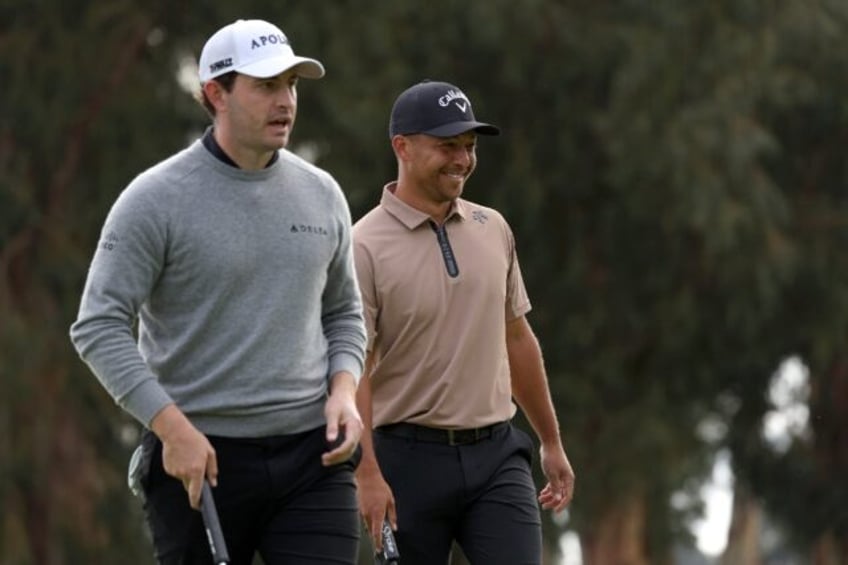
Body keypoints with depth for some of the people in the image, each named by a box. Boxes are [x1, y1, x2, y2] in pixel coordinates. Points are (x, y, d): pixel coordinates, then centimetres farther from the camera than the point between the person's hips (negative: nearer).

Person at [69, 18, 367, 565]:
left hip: (313, 457, 4)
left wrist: (344, 390, 1)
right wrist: (173, 426, -18)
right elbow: (98, 327, -10)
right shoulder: (156, 199, -6)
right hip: (200, 459, -3)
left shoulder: (322, 194, 10)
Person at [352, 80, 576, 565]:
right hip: (410, 457, -4)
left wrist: (553, 443, 21)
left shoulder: (493, 230, 10)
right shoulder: (366, 248, -9)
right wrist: (368, 474, -22)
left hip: (497, 455, 4)